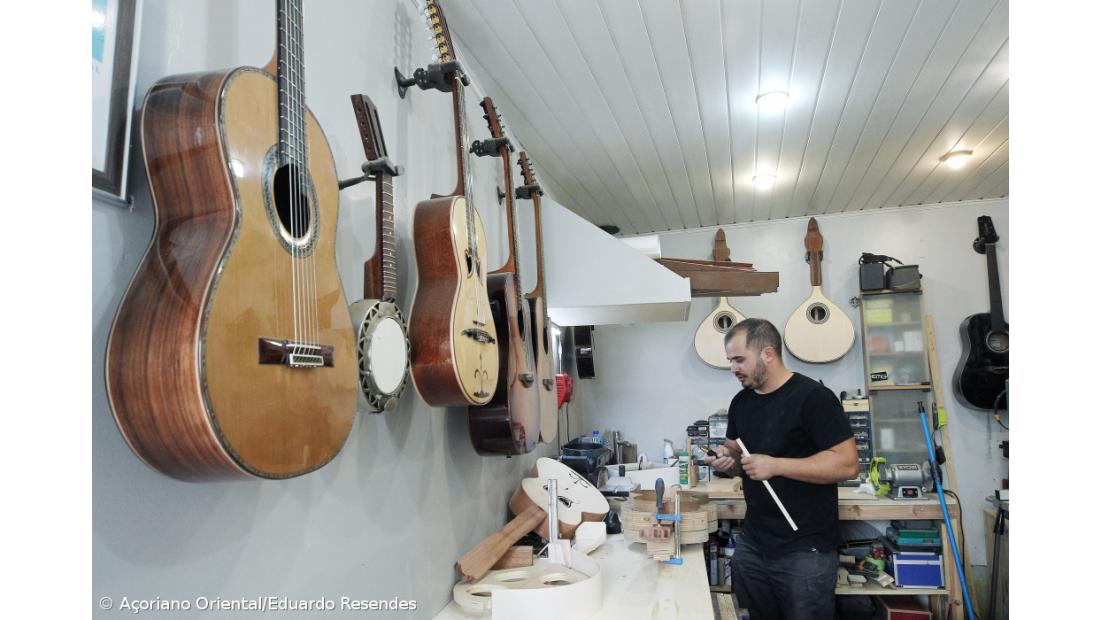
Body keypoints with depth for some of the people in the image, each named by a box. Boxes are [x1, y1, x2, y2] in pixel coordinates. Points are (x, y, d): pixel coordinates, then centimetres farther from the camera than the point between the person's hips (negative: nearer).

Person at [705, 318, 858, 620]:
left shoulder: (813, 397, -15)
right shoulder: (741, 401, 7)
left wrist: (775, 465, -24)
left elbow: (847, 464, -20)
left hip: (805, 551, -6)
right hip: (750, 544, 7)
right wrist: (727, 459, -4)